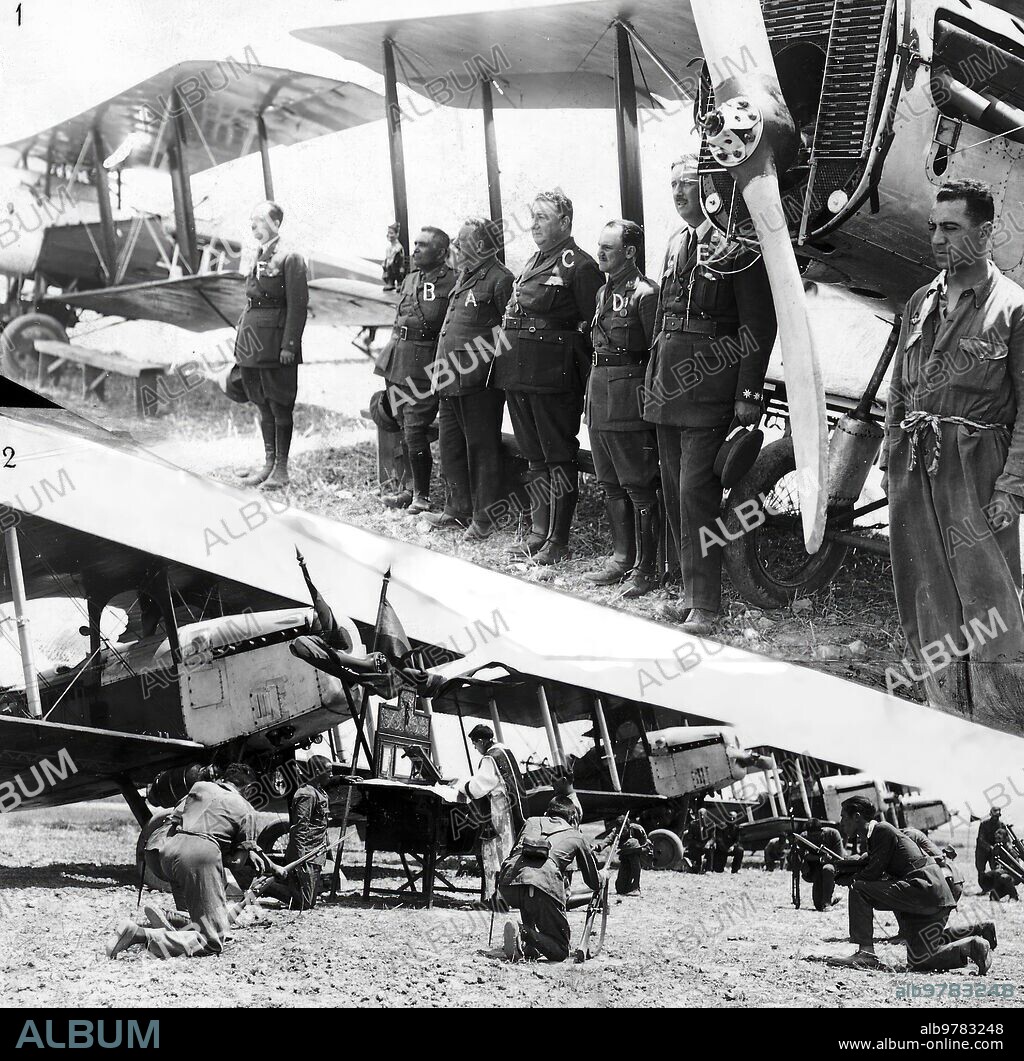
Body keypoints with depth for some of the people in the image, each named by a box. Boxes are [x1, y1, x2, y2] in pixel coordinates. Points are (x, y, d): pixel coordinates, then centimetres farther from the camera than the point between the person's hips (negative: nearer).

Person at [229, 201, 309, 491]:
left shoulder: (289, 259, -10)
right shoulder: (257, 257, 14)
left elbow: (298, 305, -13)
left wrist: (289, 345, -18)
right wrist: (240, 340, 16)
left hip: (275, 342, -8)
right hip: (252, 341, 8)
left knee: (279, 405, -1)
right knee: (262, 404, 12)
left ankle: (281, 469, 5)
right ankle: (268, 463, 20)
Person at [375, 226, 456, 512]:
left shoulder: (450, 282, -9)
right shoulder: (410, 280, 16)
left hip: (422, 367, -8)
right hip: (396, 364, 8)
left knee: (415, 431, -8)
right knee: (403, 429, 12)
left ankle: (422, 495, 1)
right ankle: (407, 487, 21)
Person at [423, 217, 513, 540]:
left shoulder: (499, 279, -12)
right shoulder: (464, 277, 17)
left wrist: (489, 354, -15)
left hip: (479, 381, -9)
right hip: (451, 379, 9)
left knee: (481, 448, -2)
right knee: (450, 444, 15)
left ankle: (483, 517, 4)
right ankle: (457, 509, 25)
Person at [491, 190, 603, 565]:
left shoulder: (579, 265, -8)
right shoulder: (532, 264, 18)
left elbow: (594, 323, -13)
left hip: (553, 377, -9)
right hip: (519, 375, 9)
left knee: (559, 456, -2)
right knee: (534, 455, 14)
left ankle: (557, 541, 1)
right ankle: (538, 532, 21)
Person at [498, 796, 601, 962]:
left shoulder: (531, 822, 33)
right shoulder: (576, 836, 27)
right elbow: (595, 882, 36)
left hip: (508, 883, 4)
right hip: (544, 884, -4)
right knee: (560, 951, 6)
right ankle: (524, 933, -20)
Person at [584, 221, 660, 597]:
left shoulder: (644, 293, -11)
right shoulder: (604, 292, 16)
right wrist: (594, 394, 15)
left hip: (630, 397, -9)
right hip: (600, 392, 9)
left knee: (639, 487, -4)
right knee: (610, 485, 14)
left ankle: (645, 568, 1)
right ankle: (622, 557, 24)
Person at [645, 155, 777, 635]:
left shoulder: (737, 244, -8)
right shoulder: (677, 244, 16)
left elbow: (758, 324, -11)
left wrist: (748, 393, -15)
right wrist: (652, 379, 18)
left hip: (710, 388, -8)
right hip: (671, 381, 8)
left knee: (696, 492, -11)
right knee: (676, 492, 10)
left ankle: (705, 606, -6)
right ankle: (691, 591, 20)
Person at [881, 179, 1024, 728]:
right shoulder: (920, 303, 14)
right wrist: (890, 458, 13)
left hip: (976, 470, -6)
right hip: (915, 469, 6)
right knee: (929, 600, 9)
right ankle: (949, 716, 19)